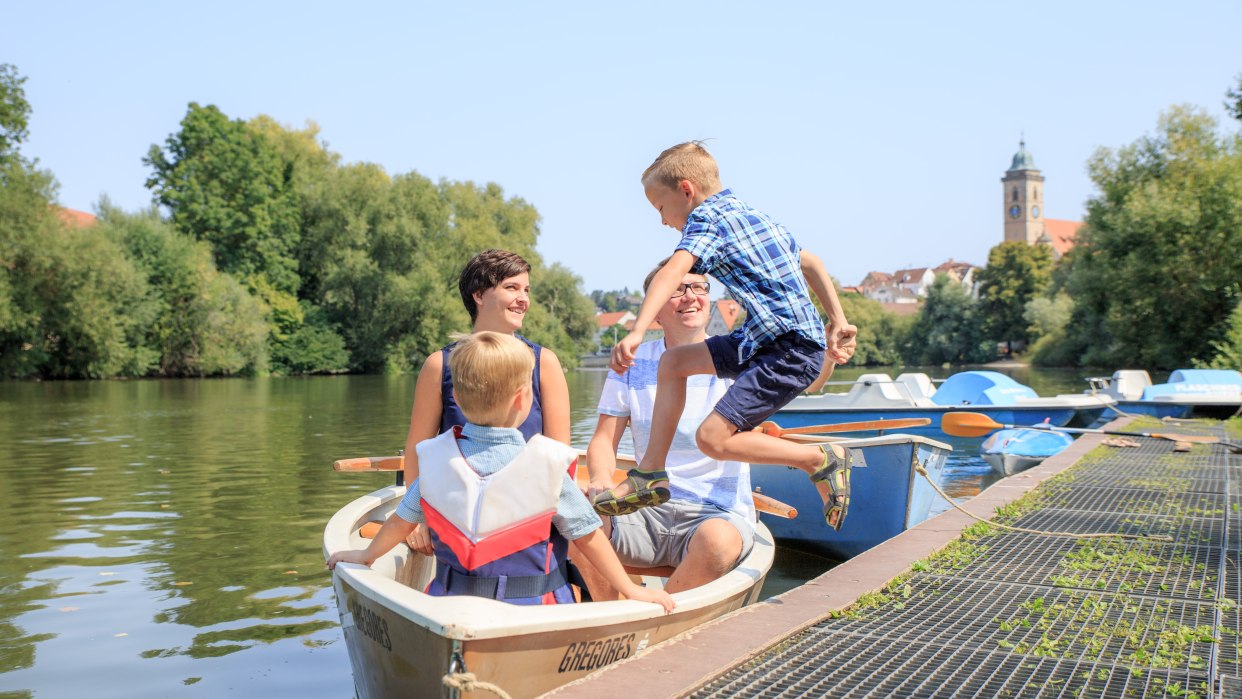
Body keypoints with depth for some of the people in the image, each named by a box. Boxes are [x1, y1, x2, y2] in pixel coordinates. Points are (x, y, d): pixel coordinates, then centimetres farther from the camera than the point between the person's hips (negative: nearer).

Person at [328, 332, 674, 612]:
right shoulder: (547, 464, -9)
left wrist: (366, 555, 32)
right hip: (530, 609, -3)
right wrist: (632, 590, 7)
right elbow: (587, 536, -3)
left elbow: (402, 521, 13)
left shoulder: (437, 457, 0)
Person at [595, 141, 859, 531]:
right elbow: (810, 264, 23)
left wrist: (636, 333, -39)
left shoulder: (707, 217, -9)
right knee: (673, 361, 11)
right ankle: (649, 477, 13)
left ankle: (822, 460, 0)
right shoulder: (750, 213, 19)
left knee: (712, 438, -15)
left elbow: (673, 272, -28)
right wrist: (838, 323, 22)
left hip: (794, 350, -10)